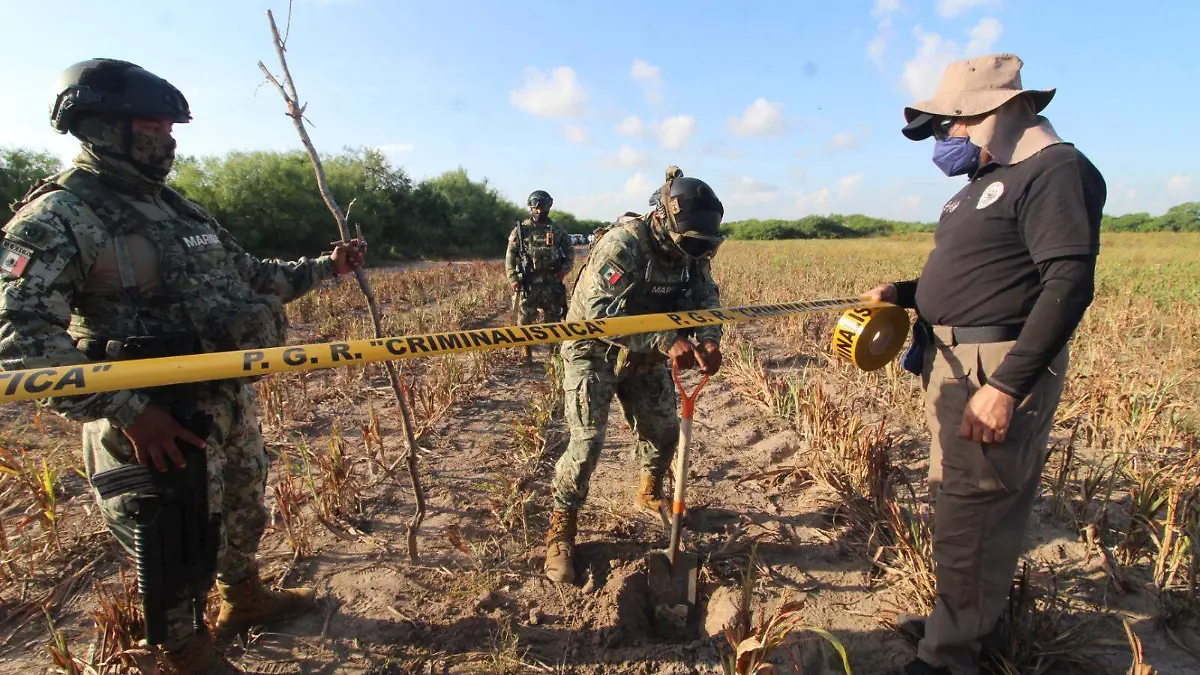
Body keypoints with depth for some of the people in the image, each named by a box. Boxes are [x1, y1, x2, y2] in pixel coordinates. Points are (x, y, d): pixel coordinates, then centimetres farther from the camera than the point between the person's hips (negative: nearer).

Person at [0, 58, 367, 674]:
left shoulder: (178, 208, 10)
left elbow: (247, 276, 18)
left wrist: (325, 267, 11)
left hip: (233, 404, 8)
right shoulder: (59, 217, -15)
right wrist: (127, 410, -29)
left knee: (245, 511, 25)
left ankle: (243, 597, 50)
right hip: (160, 423, -8)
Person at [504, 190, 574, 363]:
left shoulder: (557, 230, 7)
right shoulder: (521, 230, 1)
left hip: (552, 282, 2)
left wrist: (565, 268, -3)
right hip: (528, 283, -2)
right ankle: (526, 352, 10)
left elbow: (570, 251, 14)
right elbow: (511, 256, -1)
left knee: (554, 318, 8)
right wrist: (513, 279, -8)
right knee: (526, 319, 1)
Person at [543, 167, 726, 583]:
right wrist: (667, 341, -46)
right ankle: (560, 533, 3)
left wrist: (709, 340, -29)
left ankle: (649, 495, 41)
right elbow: (600, 314, -39)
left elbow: (706, 299, -6)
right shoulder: (622, 245, -30)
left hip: (644, 357, 7)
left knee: (664, 430, 12)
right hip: (593, 351, -6)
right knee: (587, 440, -15)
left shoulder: (690, 253, -8)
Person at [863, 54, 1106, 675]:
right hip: (952, 362, 10)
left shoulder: (1056, 170, -11)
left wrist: (1006, 387, -26)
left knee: (969, 514, -4)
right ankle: (962, 620, 34)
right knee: (957, 498, 18)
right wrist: (902, 294, 7)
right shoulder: (986, 181, 18)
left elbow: (1068, 284, -20)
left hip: (1001, 366, -10)